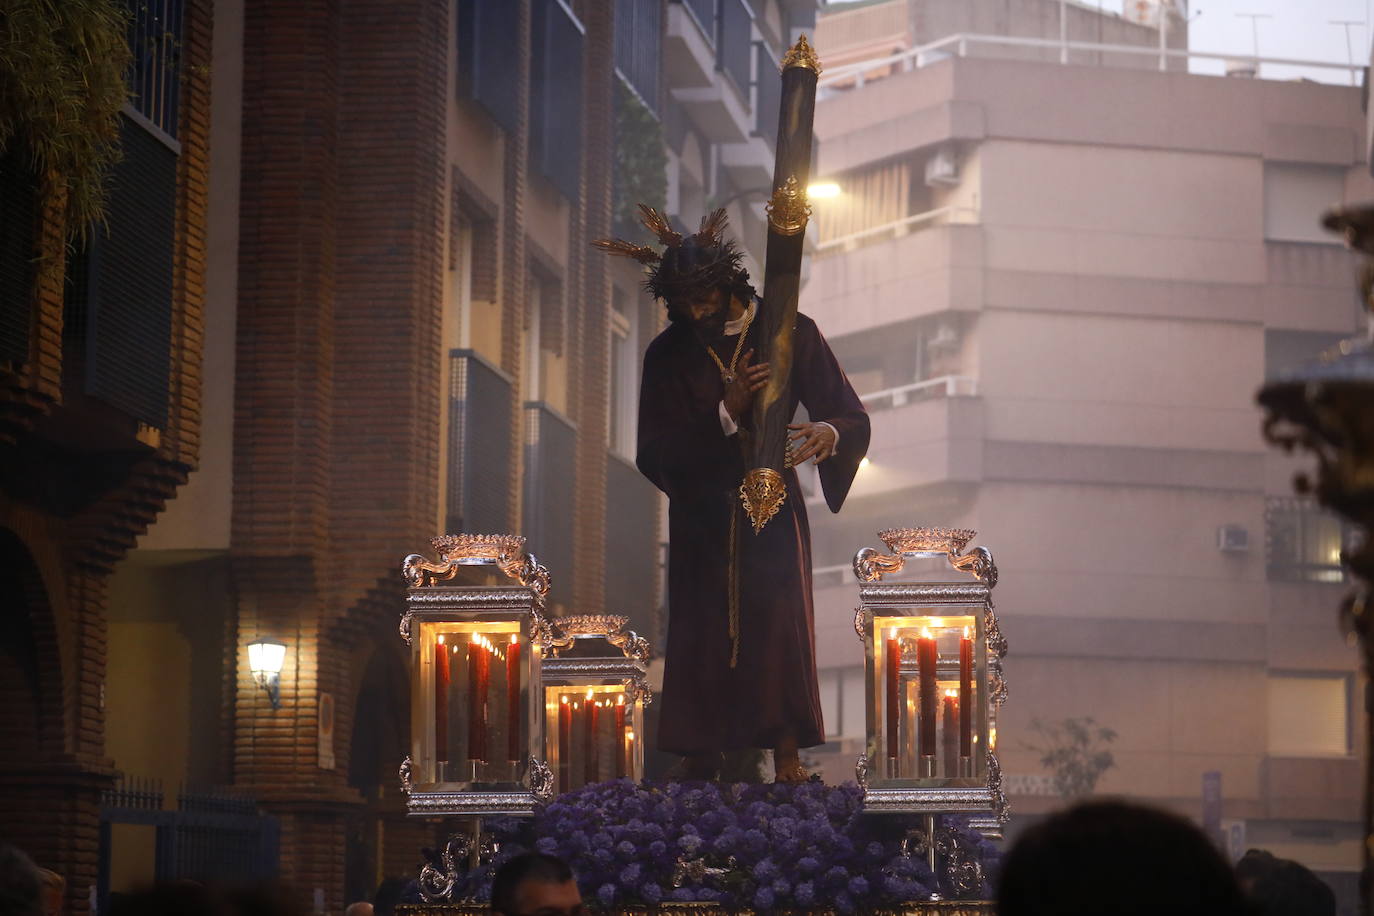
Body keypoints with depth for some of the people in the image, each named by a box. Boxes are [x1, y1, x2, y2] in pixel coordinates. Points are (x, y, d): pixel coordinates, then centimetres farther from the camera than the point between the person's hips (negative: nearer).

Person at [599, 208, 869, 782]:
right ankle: (701, 780, 4)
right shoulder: (668, 356, 0)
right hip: (700, 524, 1)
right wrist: (726, 415, -19)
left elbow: (851, 418, -5)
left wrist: (827, 432, -30)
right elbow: (653, 454, -6)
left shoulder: (789, 334, -3)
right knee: (703, 641, -2)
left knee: (777, 635, -11)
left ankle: (787, 768, -12)